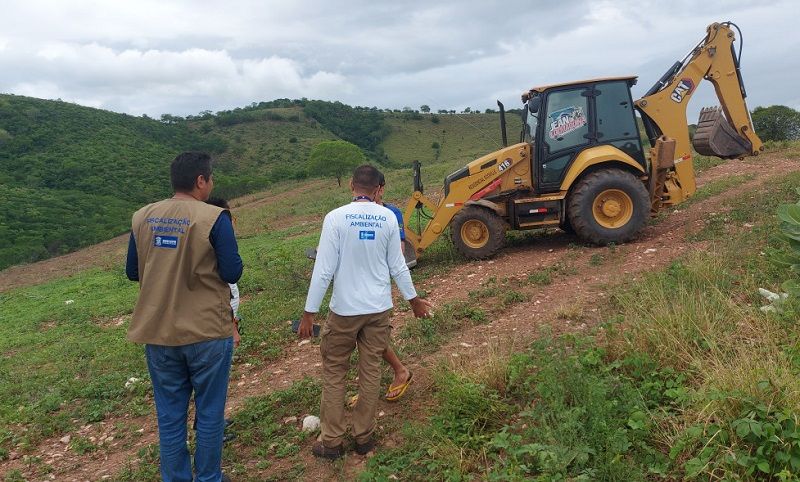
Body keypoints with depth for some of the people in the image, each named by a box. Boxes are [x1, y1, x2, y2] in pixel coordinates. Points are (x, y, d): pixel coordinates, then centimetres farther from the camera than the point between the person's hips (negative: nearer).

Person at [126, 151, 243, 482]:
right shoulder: (214, 218, -14)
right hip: (207, 333, -4)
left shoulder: (143, 217, 1)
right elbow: (232, 273, -13)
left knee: (169, 415, 16)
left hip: (158, 333, 4)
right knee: (209, 412, 13)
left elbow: (132, 272, 8)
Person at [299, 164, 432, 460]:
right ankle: (364, 437, 23)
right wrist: (414, 299, 17)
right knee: (371, 372, 13)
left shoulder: (336, 217, -12)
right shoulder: (388, 218, -4)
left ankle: (332, 442, 17)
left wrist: (309, 312, -7)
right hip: (379, 308, 3)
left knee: (334, 373, 11)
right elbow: (397, 266, 2)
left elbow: (324, 269, -14)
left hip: (344, 309, -3)